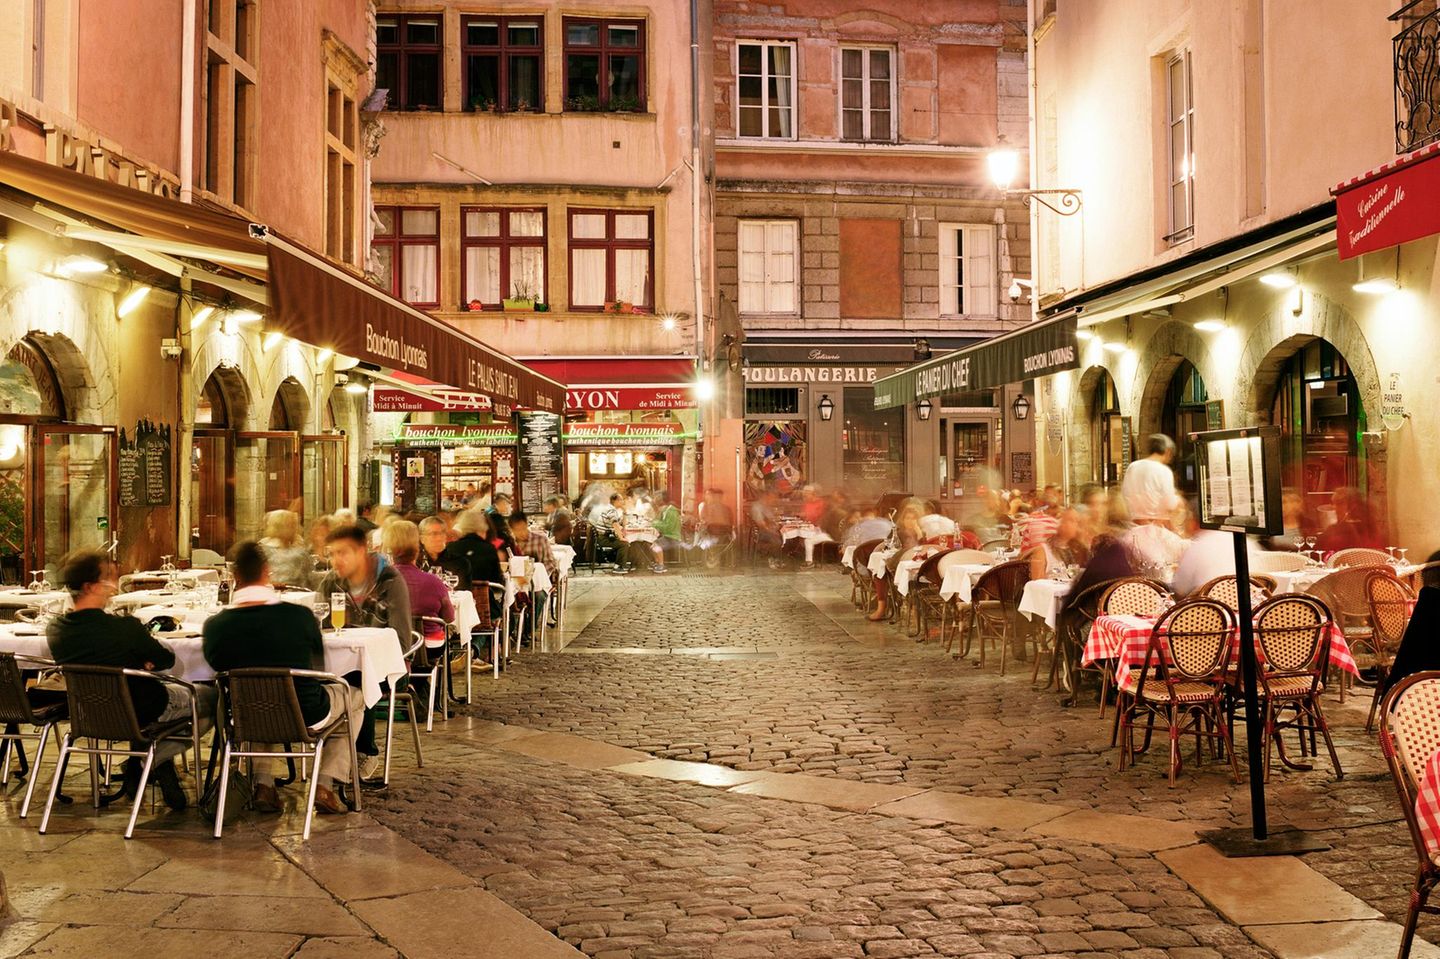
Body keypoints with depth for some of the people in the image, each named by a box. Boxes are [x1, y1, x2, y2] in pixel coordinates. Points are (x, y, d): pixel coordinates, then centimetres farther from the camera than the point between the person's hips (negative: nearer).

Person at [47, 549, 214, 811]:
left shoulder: (54, 630, -13)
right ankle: (158, 760, 9)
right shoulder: (124, 627, -31)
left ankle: (136, 767, 26)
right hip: (141, 713, -7)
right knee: (213, 697, 13)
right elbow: (167, 659, -14)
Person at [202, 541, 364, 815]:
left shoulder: (214, 626, -15)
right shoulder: (300, 615, -18)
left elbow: (218, 668, 7)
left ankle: (262, 784, 24)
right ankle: (325, 786, 13)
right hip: (306, 718, -3)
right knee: (354, 696, 26)